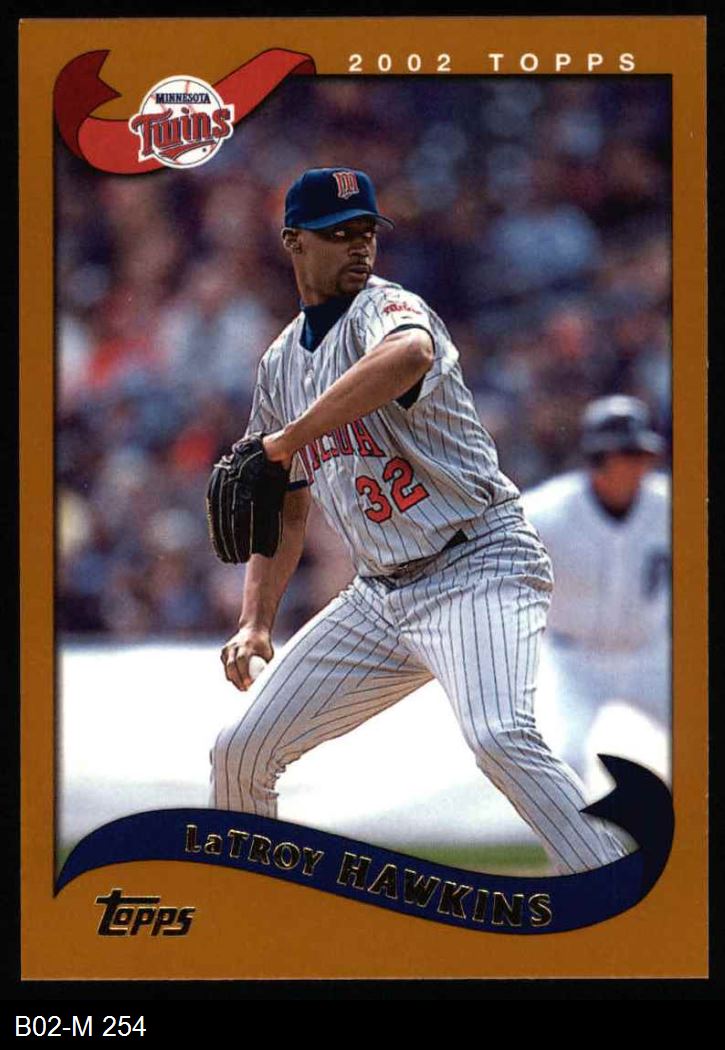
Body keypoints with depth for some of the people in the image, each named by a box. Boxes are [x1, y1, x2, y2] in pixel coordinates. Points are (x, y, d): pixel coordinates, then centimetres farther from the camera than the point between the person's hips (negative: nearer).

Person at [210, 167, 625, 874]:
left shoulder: (382, 307, -10)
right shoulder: (281, 363, 14)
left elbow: (409, 355, -39)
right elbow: (287, 507, 22)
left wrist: (286, 440, -31)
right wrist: (256, 620, 8)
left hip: (479, 570, -8)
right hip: (380, 596, 8)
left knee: (499, 737, -32)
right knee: (240, 753, 6)